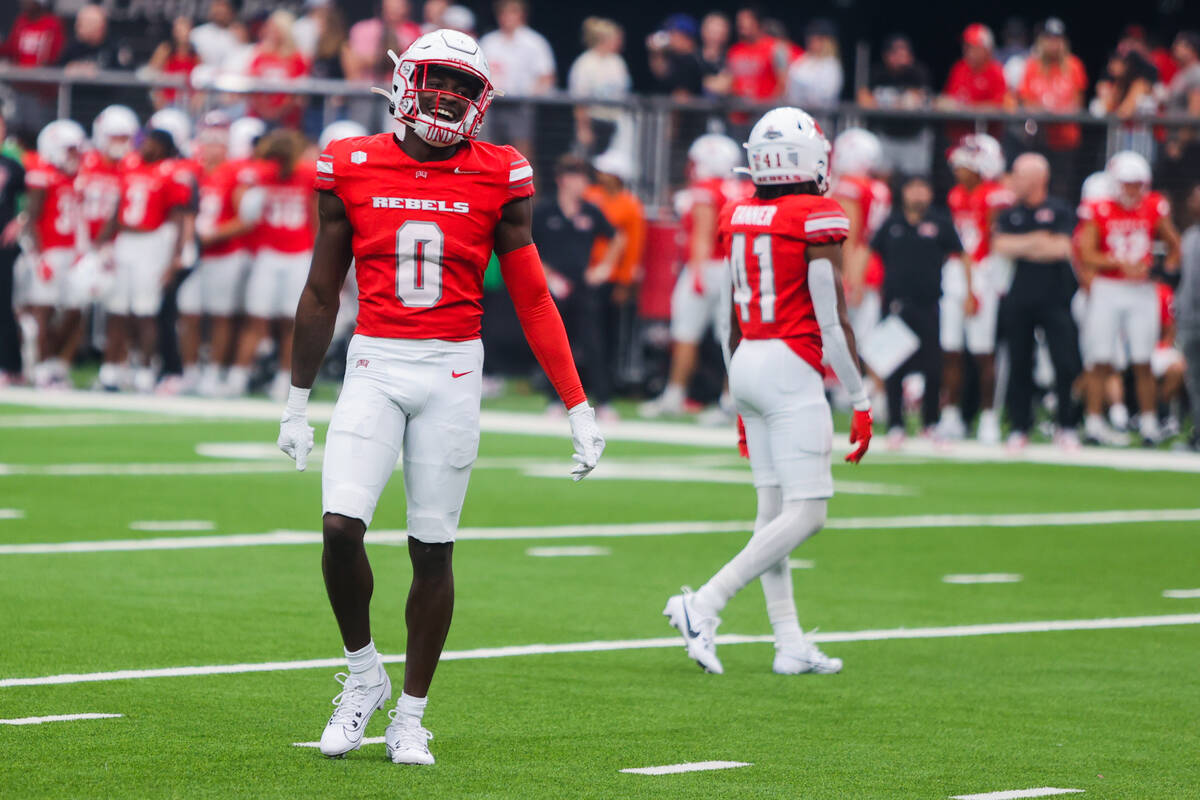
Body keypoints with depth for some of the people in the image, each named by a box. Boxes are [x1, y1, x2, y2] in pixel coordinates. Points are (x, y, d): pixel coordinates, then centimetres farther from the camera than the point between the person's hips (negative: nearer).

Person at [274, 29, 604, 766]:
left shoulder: (497, 179, 0)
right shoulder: (353, 170, 1)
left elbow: (533, 300, 4)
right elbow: (322, 293, 10)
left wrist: (579, 408, 1)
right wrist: (298, 401, 13)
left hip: (452, 372, 0)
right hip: (375, 367, 0)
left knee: (433, 548, 3)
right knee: (342, 528, -14)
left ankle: (411, 715, 16)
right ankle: (364, 673, 10)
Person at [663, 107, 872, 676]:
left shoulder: (737, 218, 9)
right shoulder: (818, 220, -12)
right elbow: (833, 321, -13)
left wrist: (743, 402, 25)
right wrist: (860, 402, -6)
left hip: (748, 363, 8)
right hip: (791, 368, -8)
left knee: (773, 508, 10)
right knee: (805, 515, -5)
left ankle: (790, 644, 10)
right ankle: (704, 605, -14)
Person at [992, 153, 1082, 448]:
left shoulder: (1060, 211, 1)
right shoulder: (1009, 214, 9)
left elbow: (1062, 248, -10)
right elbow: (1000, 246, -5)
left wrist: (1021, 248, -3)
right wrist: (1038, 242, -8)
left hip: (1054, 299, -2)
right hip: (1019, 299, 2)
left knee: (1066, 364, -5)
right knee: (1019, 366, 5)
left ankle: (1066, 426, 8)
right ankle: (1020, 427, 15)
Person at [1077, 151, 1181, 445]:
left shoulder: (1154, 209, 3)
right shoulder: (1100, 211, -5)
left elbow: (1174, 244, 15)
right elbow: (1086, 255, -9)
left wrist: (1168, 266, -4)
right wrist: (1120, 263, -20)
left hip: (1141, 291, 2)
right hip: (1107, 289, -2)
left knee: (1142, 362, 1)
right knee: (1100, 361, -1)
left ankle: (1149, 422, 10)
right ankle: (1094, 423, 5)